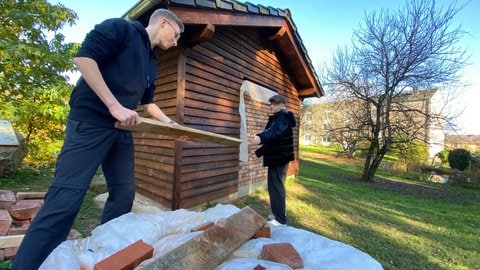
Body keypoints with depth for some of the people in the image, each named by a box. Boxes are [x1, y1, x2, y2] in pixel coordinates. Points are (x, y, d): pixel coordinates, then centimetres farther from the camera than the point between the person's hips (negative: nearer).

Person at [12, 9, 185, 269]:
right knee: (66, 197, -9)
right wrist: (115, 106, -19)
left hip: (122, 131, 8)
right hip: (90, 122, -8)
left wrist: (171, 124, 20)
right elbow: (83, 57, -13)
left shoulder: (151, 64, 21)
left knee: (124, 193, 8)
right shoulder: (121, 28, 0)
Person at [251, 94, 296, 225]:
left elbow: (274, 131, -38)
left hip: (279, 157, -11)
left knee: (276, 187, -6)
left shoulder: (282, 118, -14)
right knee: (276, 186, 18)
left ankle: (280, 219, 4)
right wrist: (259, 152, 27)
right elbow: (271, 141, 25)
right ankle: (278, 213, 32)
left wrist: (260, 137, -56)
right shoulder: (277, 118, 19)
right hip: (277, 157, 11)